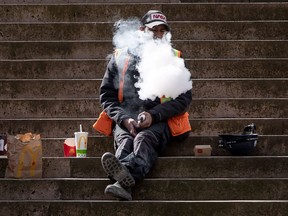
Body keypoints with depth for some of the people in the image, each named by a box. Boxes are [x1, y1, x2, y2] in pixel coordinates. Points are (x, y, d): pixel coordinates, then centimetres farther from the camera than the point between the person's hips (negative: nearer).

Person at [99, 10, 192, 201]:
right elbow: (107, 95, 15)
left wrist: (153, 115, -9)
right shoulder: (120, 58, 20)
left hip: (159, 122, -1)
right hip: (126, 122, 1)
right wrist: (124, 119, -6)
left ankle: (126, 172, -69)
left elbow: (184, 97, 7)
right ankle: (125, 181, -66)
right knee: (125, 141, -34)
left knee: (143, 139, -36)